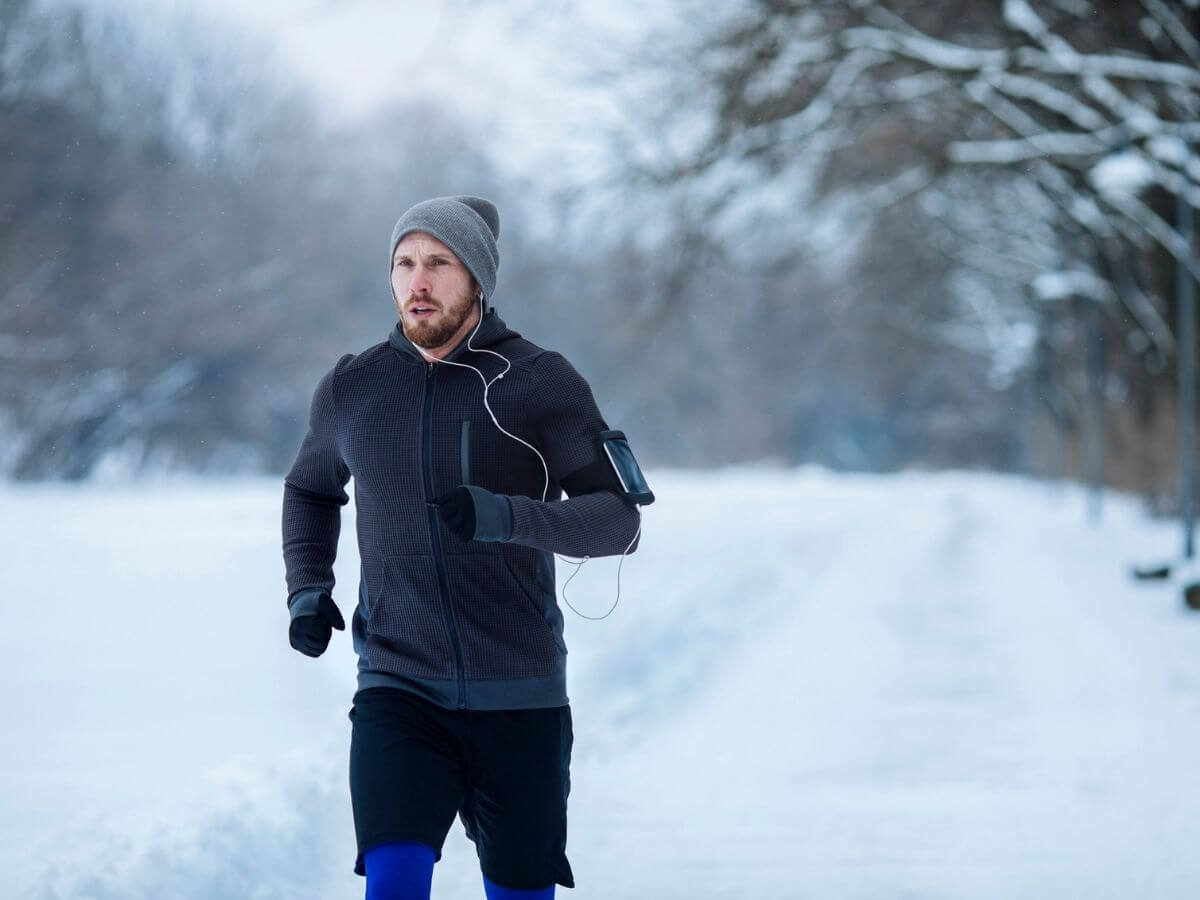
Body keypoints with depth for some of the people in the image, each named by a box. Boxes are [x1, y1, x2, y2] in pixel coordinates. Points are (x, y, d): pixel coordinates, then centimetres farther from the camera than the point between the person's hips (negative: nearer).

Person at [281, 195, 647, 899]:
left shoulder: (542, 383, -3)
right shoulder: (352, 389, 6)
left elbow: (620, 521, -8)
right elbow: (310, 490, 26)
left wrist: (508, 516, -25)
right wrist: (308, 590, 8)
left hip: (520, 702, -1)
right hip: (399, 690, 1)